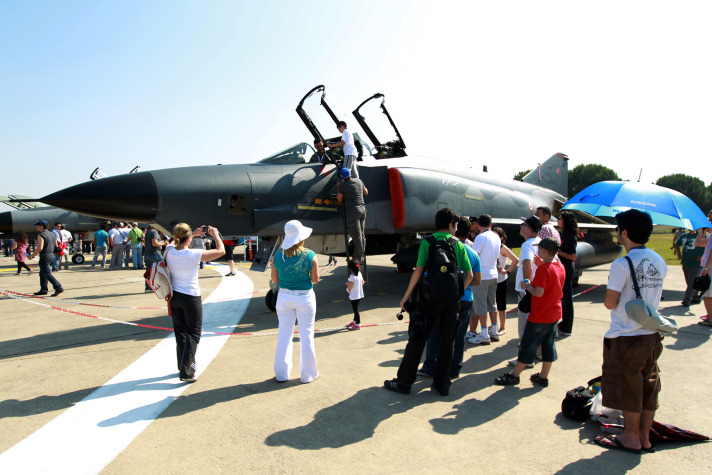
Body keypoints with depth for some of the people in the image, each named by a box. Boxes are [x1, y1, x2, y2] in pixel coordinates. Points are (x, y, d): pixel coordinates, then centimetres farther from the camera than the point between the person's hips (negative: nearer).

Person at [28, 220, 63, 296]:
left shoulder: (41, 235, -14)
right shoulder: (52, 234, 12)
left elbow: (40, 248, -23)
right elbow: (56, 246, 16)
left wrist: (32, 256, -13)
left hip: (45, 258, -9)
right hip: (52, 256, 9)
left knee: (48, 274, -9)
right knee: (42, 273, 18)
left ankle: (58, 288, -19)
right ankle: (43, 290, 20)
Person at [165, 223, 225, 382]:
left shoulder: (169, 251, -7)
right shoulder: (194, 255, -22)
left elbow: (174, 242, 20)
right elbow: (221, 251, -14)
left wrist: (195, 233, 21)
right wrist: (215, 234, 1)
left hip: (174, 297, 6)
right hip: (191, 298, -6)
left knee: (180, 332, 18)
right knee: (193, 334, 5)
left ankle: (182, 366, 31)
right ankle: (186, 372, 1)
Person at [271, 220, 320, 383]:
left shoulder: (277, 255, -7)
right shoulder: (310, 255, -14)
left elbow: (275, 280, -1)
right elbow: (315, 280, -8)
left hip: (284, 297, 2)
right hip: (305, 297, -2)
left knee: (284, 334, 15)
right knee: (306, 335, 11)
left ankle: (281, 373, 25)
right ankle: (308, 374, 21)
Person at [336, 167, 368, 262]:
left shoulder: (342, 185, -10)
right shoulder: (358, 181, 9)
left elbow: (339, 199, -1)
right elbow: (366, 192, 23)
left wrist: (338, 188, 11)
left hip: (353, 210, -7)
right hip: (362, 209, 7)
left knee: (356, 236, -5)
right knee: (362, 235, 11)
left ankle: (357, 259, -1)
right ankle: (361, 256, 18)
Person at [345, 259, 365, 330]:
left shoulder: (352, 276, -23)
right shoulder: (359, 273, 2)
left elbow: (350, 287, -23)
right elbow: (362, 283, 12)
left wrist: (348, 283, -4)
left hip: (354, 296, -8)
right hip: (360, 294, 8)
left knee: (355, 309, 3)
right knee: (355, 309, 22)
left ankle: (357, 324, 12)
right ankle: (354, 321, 37)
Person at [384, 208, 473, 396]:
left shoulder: (427, 242, -4)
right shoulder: (459, 245, 5)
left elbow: (419, 270, -11)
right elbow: (469, 275, 3)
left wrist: (406, 295, -5)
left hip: (431, 299, -3)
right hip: (452, 301, 3)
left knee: (416, 340, 5)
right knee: (447, 342, 13)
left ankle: (404, 383, 13)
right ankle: (442, 383, 22)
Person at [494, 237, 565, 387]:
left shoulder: (543, 269, -21)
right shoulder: (561, 267, 4)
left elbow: (539, 292, -26)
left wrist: (527, 286, -8)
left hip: (539, 316, -8)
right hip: (555, 314, 8)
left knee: (528, 345, 2)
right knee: (549, 345, 13)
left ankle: (514, 375, 13)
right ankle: (543, 377, 22)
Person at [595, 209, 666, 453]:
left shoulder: (622, 265, -19)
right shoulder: (659, 262, 4)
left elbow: (610, 303, -17)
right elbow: (653, 294, 13)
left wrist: (608, 292, 1)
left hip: (625, 337, -7)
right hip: (652, 334, 7)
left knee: (628, 387, 7)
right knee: (648, 386, 16)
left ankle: (631, 438, 20)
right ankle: (645, 437, 28)